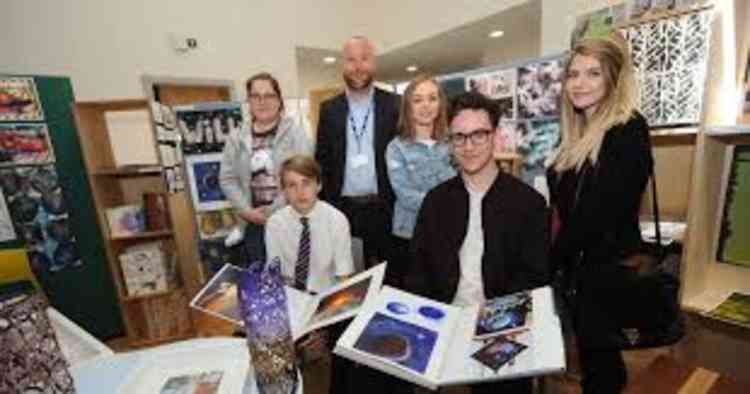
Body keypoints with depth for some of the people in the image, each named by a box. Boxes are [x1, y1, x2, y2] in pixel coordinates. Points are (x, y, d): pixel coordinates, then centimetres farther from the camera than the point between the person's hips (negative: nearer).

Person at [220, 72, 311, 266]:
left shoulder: (295, 134, -5)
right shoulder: (236, 138, 6)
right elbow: (227, 179, 6)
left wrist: (273, 211, -12)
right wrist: (246, 211, -5)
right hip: (254, 223, 3)